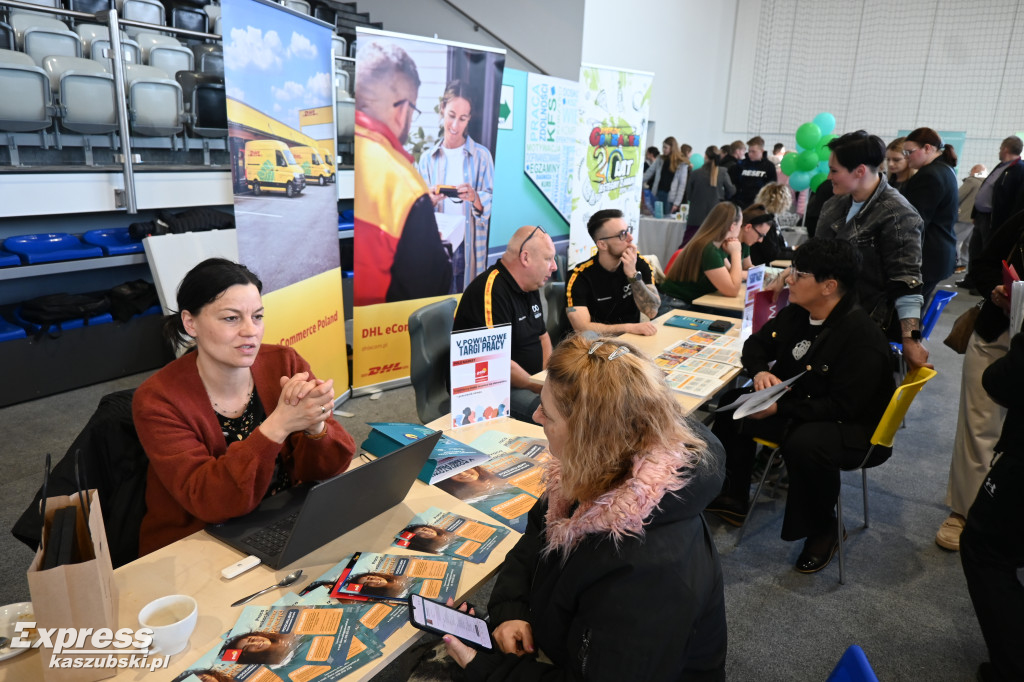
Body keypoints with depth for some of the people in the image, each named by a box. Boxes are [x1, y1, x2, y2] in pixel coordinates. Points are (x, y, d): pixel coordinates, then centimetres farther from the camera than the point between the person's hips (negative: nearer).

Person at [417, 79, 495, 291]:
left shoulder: (482, 155, -1)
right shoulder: (427, 158, 5)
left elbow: (492, 202, -5)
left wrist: (474, 198, -24)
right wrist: (431, 201, -16)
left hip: (469, 247, -1)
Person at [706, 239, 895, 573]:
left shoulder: (862, 338, -26)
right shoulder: (797, 313, -2)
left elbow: (841, 407, -27)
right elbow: (757, 343, 11)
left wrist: (780, 409, -31)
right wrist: (760, 371, -11)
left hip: (853, 427, -9)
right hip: (794, 406, 9)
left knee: (804, 444, -38)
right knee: (732, 403, 3)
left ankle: (822, 531, -8)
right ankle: (733, 498, 16)